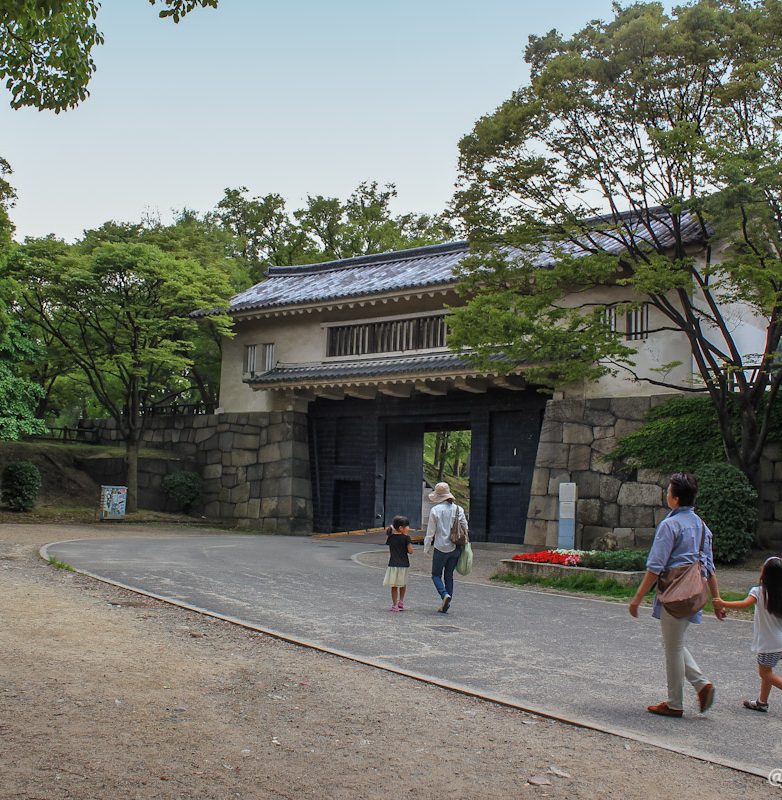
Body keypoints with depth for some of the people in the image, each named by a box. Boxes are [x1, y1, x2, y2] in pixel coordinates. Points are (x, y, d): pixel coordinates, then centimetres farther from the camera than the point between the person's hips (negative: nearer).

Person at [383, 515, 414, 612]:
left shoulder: (390, 537, 1)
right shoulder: (406, 537, -10)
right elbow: (410, 551, -12)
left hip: (393, 565, 2)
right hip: (403, 565, -2)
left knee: (394, 586, 8)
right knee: (403, 584, 21)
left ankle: (394, 605, 6)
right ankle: (401, 601, 21)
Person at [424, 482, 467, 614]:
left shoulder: (435, 510, -9)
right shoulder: (459, 509, 2)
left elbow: (430, 531, -6)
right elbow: (465, 528, 4)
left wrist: (427, 548, 4)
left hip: (441, 547, -4)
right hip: (456, 548, 4)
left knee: (436, 575, 9)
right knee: (449, 575, 13)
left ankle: (445, 595, -16)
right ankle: (446, 605, 11)